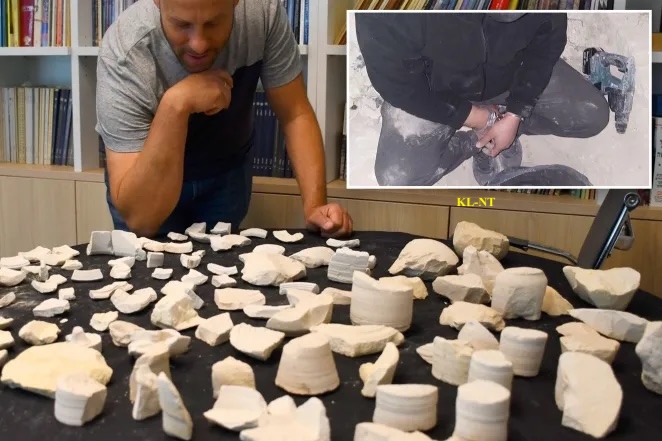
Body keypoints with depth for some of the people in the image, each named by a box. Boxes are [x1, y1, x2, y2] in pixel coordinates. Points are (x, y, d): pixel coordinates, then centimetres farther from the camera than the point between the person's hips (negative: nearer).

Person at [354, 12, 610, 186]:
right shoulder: (390, 16, -41)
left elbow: (548, 40, -12)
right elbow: (394, 83, -24)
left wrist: (514, 115, -18)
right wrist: (477, 117, -19)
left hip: (513, 74, 3)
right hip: (431, 92, -2)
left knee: (594, 116, -9)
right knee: (397, 181, -18)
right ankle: (472, 142, 7)